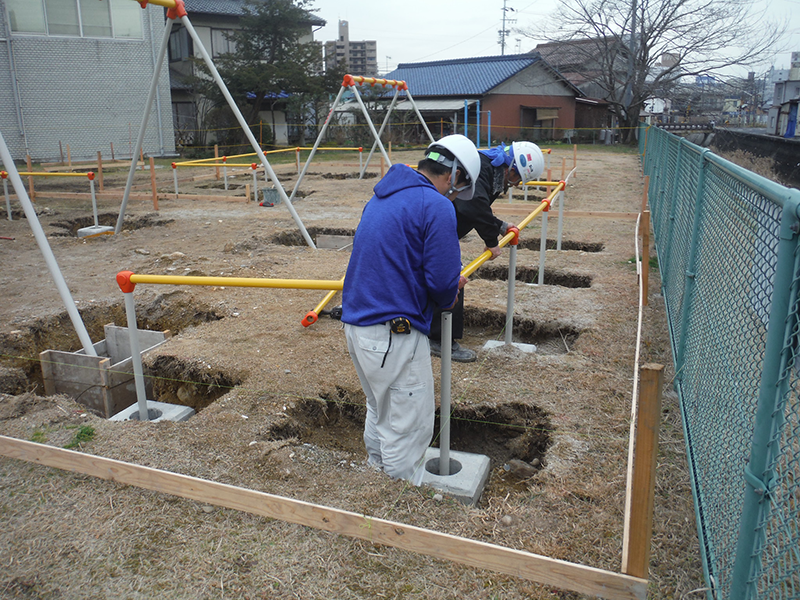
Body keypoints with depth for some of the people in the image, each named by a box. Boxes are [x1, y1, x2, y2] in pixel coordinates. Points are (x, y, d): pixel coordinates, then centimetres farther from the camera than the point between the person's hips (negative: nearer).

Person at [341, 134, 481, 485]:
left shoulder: (383, 197, 15)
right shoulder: (437, 206, -13)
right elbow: (443, 280, -19)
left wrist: (449, 282, 20)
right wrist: (448, 298, 5)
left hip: (356, 322, 10)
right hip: (393, 334, -10)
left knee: (380, 413, 26)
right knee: (409, 427, 4)